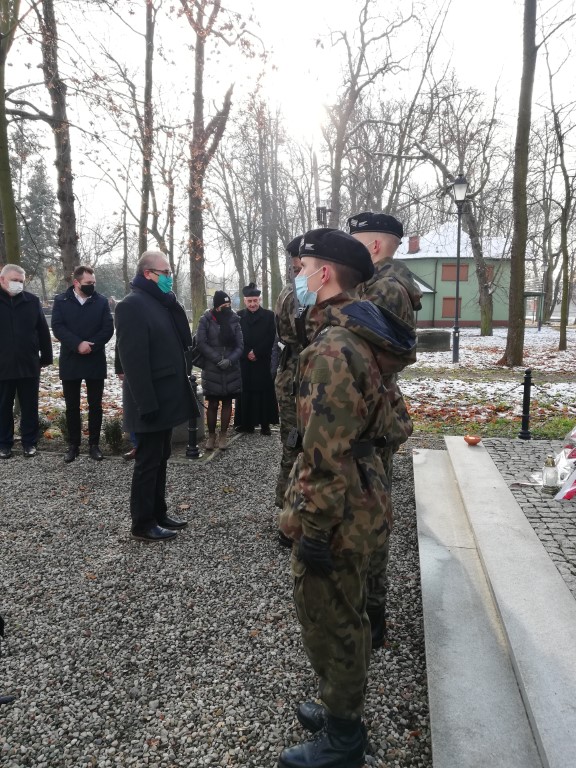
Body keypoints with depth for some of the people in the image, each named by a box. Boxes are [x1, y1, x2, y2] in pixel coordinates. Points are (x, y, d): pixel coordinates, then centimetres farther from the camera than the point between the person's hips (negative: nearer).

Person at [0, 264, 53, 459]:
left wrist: (46, 357, 6)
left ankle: (29, 442, 20)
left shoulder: (32, 301, 2)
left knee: (30, 407, 9)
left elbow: (43, 331, 6)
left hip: (29, 365, 1)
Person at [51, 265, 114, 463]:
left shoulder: (101, 301, 2)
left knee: (95, 405, 5)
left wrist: (90, 345, -16)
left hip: (95, 362, 0)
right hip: (70, 362, 0)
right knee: (72, 406, 7)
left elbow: (108, 328, -4)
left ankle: (94, 444, 16)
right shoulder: (61, 301, 2)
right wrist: (78, 344, -20)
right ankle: (73, 445, 18)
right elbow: (57, 327, -8)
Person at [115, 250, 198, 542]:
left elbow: (183, 341, 9)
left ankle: (158, 513, 29)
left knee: (160, 459, 17)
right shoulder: (132, 305, -16)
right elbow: (133, 359, -22)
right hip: (151, 402, -9)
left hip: (165, 398, 9)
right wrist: (147, 403, -24)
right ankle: (143, 524, 13)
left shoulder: (162, 302, 14)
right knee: (148, 462, 1)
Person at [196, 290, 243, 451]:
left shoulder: (234, 320, 3)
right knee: (212, 404, 3)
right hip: (211, 370, -2)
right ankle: (211, 435, 16)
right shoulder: (206, 320, -5)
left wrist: (230, 360, -15)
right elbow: (201, 343, -8)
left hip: (231, 370, 2)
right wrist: (218, 359, -14)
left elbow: (240, 345, 1)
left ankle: (223, 435, 18)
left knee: (227, 402, 7)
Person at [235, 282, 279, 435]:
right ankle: (246, 423, 10)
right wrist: (247, 354, -9)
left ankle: (265, 423, 6)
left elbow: (271, 338, -4)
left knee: (264, 392, 0)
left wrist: (256, 353, -11)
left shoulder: (269, 315, 3)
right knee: (245, 392, 3)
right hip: (244, 361, 1)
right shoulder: (238, 316, 7)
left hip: (263, 361, -1)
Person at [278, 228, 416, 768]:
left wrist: (314, 529, -19)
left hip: (336, 515, -10)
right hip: (357, 505, 10)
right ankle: (343, 709, 44)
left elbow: (328, 453, -26)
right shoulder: (356, 337, 9)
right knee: (345, 617, 24)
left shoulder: (334, 347, -24)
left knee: (329, 623, 9)